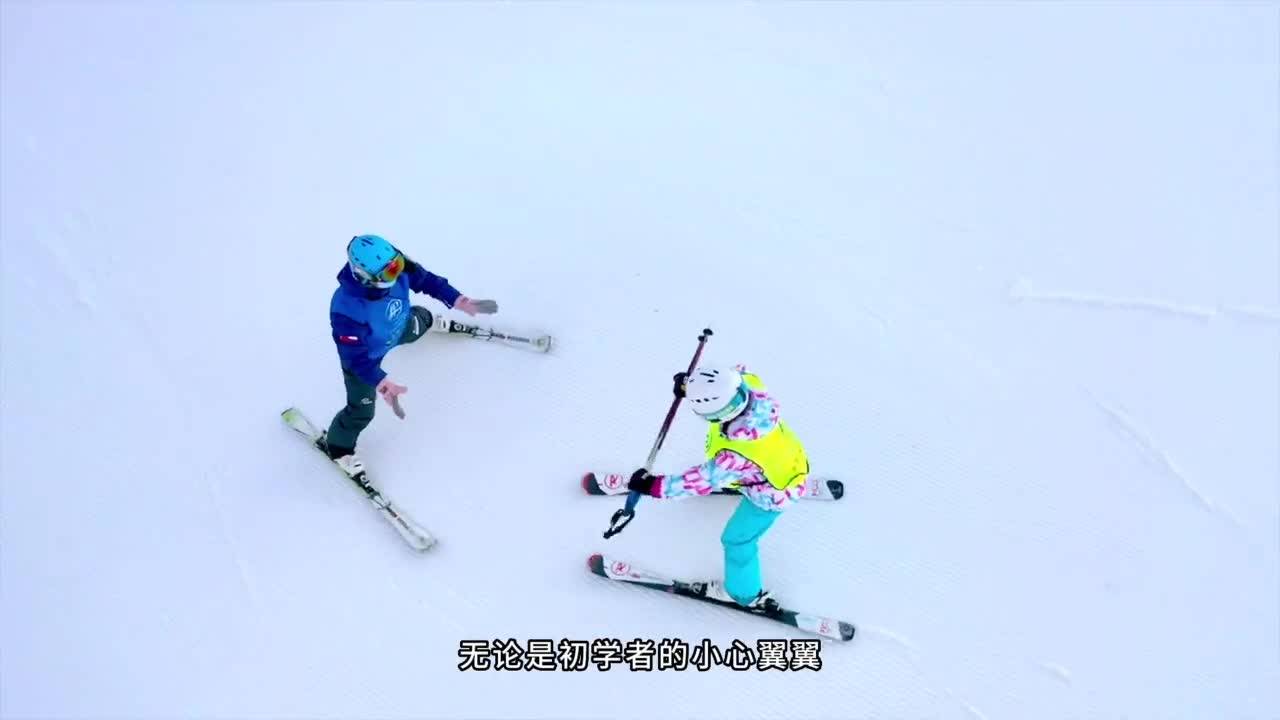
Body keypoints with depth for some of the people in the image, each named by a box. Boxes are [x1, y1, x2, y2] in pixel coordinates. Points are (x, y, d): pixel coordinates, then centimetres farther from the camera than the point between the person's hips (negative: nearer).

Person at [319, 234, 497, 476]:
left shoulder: (397, 267, -35)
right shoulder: (346, 309, -50)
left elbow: (423, 279, -14)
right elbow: (356, 356, -37)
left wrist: (456, 299, -17)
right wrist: (380, 382, -45)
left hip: (400, 326, 5)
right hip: (365, 354, -5)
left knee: (418, 323, 38)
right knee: (362, 411, 10)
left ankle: (430, 323, 78)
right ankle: (337, 446, 42)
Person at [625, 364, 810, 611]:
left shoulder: (736, 456, -46)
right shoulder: (749, 383, -32)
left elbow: (703, 480, -31)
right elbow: (734, 374, -8)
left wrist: (654, 486, -24)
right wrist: (691, 384, -15)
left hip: (772, 495, -7)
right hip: (786, 453, 7)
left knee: (737, 540, 16)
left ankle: (744, 593, 43)